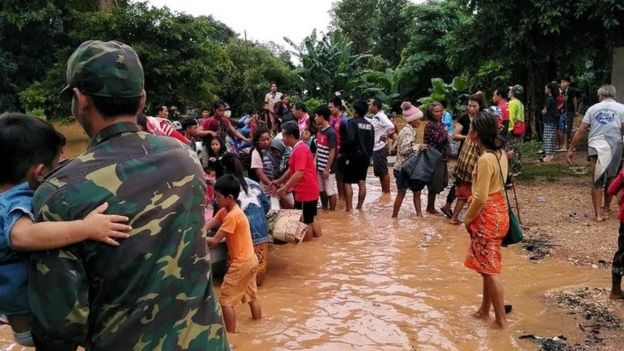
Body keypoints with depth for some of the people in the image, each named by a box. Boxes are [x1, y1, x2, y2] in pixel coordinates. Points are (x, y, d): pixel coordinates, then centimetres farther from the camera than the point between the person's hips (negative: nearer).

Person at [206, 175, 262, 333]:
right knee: (251, 296, 22)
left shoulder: (232, 216, -24)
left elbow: (214, 241, -22)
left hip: (241, 263, -10)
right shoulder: (224, 211, 5)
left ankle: (231, 334, 11)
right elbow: (208, 226, 0)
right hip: (250, 260, 10)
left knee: (226, 300, 1)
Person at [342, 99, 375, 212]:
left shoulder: (352, 122, -12)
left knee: (347, 182, 0)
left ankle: (349, 208, -4)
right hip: (365, 156, 7)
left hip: (353, 156, -7)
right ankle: (359, 206, 15)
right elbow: (372, 142, 15)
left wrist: (343, 148, -11)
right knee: (362, 182, 11)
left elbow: (350, 139, -25)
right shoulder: (369, 125, 10)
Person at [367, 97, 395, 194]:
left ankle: (387, 192, 7)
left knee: (383, 171, -1)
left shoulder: (381, 117, -17)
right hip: (375, 149, 10)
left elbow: (392, 127, -29)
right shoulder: (375, 117, 11)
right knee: (378, 171, 15)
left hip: (380, 149, -10)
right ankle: (383, 191, 25)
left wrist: (385, 135, -20)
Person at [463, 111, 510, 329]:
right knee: (487, 266, 19)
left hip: (487, 216, -9)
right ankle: (484, 311, 31)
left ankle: (501, 320, 10)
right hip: (497, 212, 9)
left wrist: (467, 218, -8)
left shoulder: (485, 159, -23)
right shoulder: (500, 153, 5)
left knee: (489, 269, 1)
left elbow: (481, 198, -23)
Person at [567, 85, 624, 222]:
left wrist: (571, 149, 10)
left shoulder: (593, 108, 10)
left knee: (597, 181, 6)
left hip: (596, 147, 0)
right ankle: (606, 208, 32)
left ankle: (599, 213, 2)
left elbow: (581, 131, 7)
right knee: (610, 179, 18)